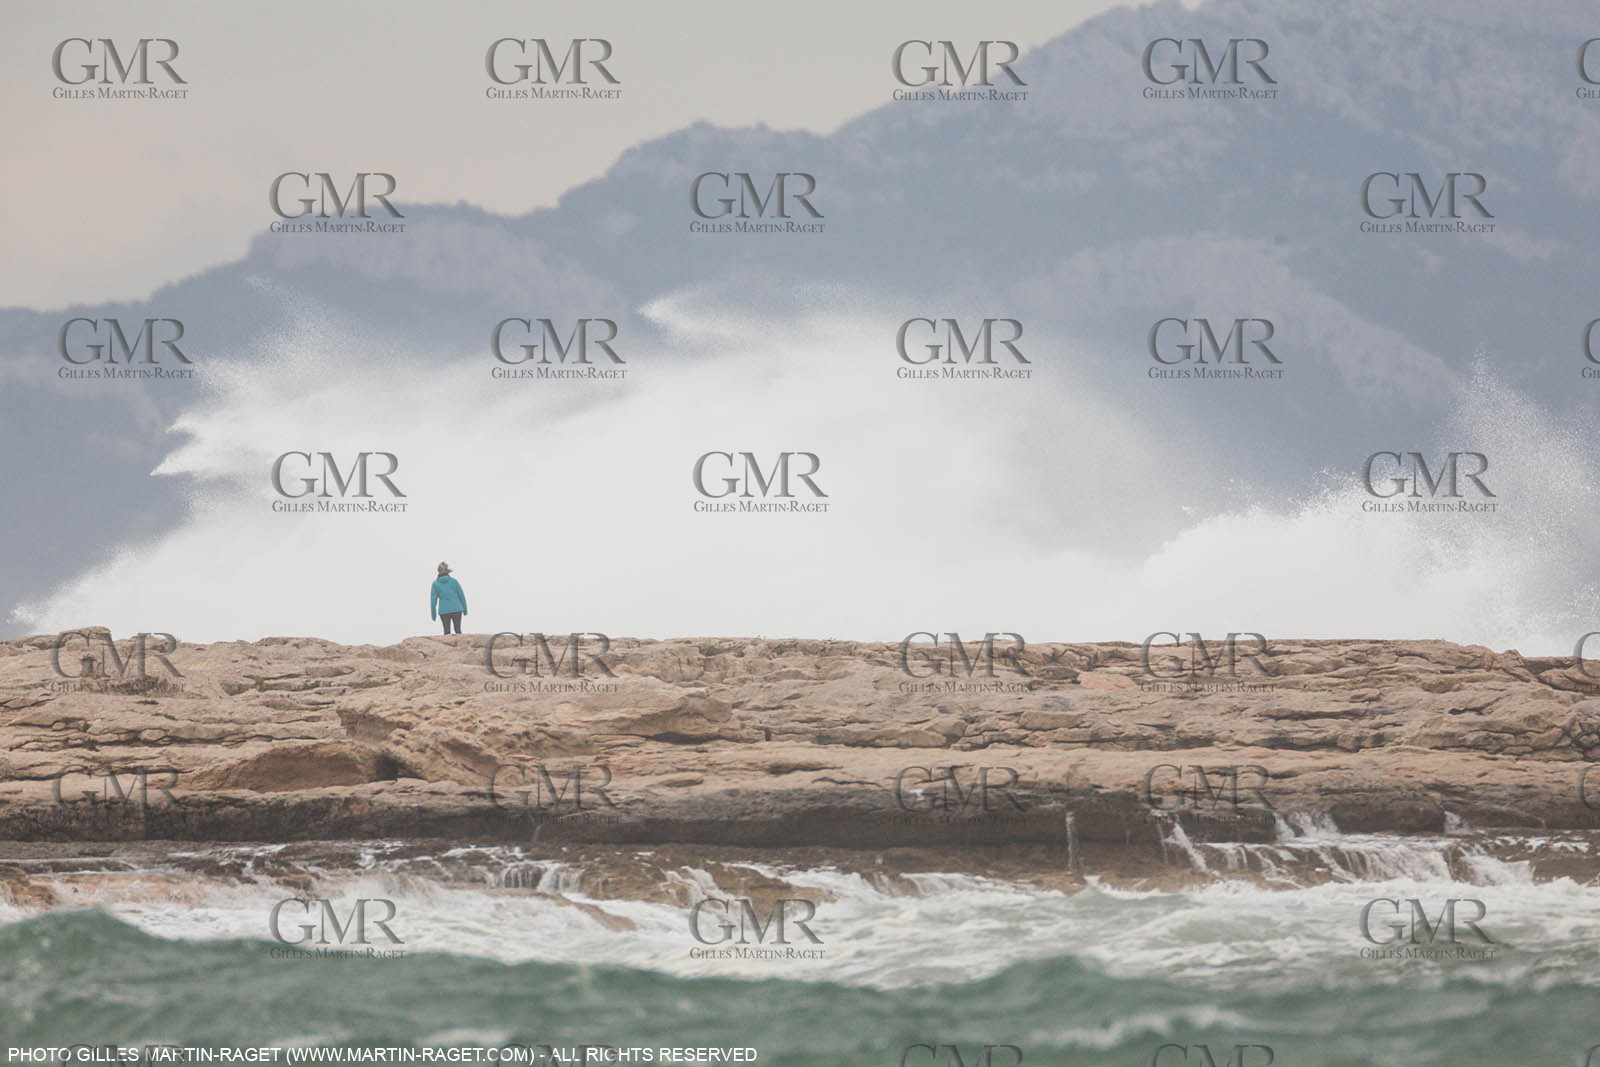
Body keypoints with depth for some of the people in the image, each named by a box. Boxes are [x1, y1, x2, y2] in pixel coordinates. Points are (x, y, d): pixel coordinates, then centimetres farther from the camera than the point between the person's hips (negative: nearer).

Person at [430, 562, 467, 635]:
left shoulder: (435, 583, -2)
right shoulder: (454, 581, -2)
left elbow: (433, 599, -2)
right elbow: (461, 595, 3)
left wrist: (433, 613, 6)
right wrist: (465, 608, 15)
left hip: (444, 611, 0)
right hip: (456, 609, 0)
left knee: (447, 631, 9)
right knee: (458, 630, 9)